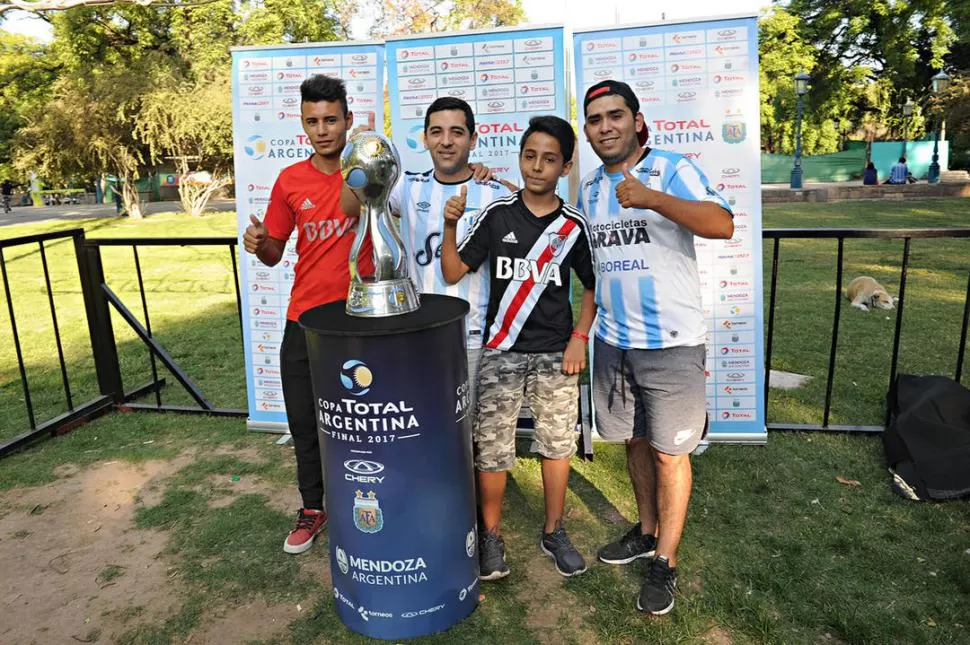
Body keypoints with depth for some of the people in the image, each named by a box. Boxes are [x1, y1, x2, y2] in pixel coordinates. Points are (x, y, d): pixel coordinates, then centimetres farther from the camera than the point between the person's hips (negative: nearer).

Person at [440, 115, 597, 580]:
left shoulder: (574, 225, 0)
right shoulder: (497, 214, -2)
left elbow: (593, 286, 9)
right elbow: (453, 272, -2)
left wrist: (579, 337, -1)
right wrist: (450, 226, -16)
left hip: (556, 354, 1)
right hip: (501, 351, -1)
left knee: (558, 444, 10)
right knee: (491, 447, 3)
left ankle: (554, 533, 30)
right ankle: (491, 535, 24)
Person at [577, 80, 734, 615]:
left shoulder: (672, 169, -8)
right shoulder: (588, 189, 10)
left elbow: (723, 225, -23)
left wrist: (651, 199, -34)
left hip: (672, 340, -5)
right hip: (612, 340, 6)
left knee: (669, 451, 4)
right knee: (634, 440, 18)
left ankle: (665, 563, 19)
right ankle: (647, 531, 38)